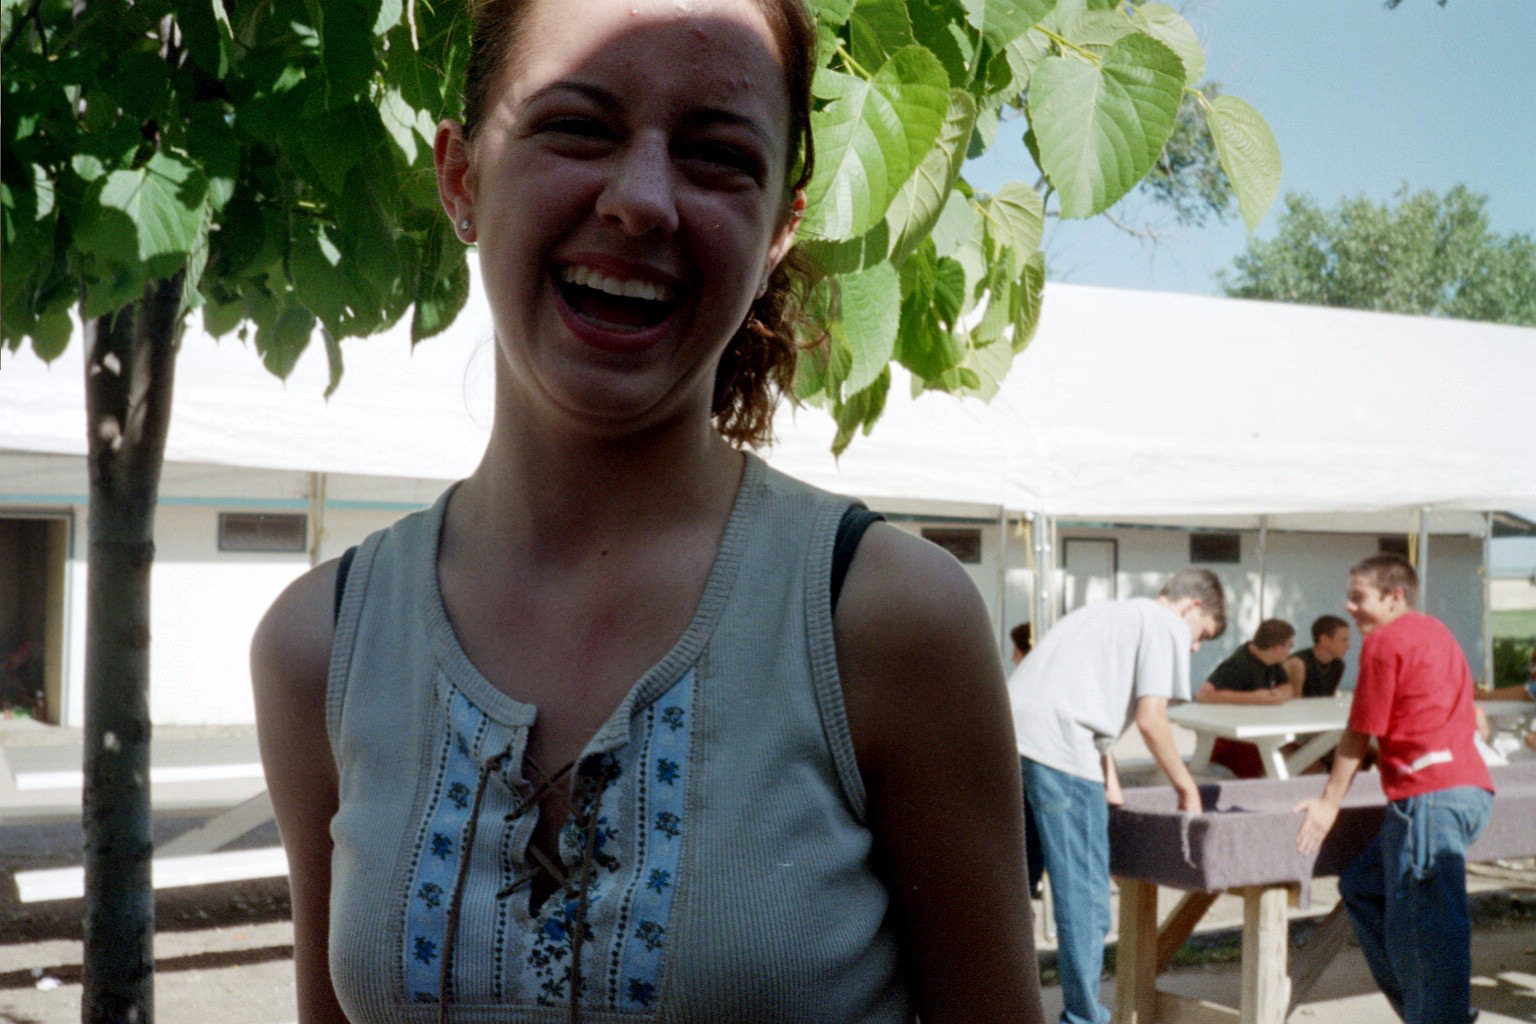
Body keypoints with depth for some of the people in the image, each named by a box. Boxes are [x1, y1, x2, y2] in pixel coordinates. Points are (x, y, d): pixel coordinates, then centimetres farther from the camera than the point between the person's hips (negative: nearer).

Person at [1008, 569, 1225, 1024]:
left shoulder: (1107, 613, 32)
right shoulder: (1166, 625, 6)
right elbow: (1149, 718, -2)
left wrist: (1108, 778, 23)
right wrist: (1187, 787, 10)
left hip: (1009, 733, 9)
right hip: (1059, 750, -8)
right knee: (1085, 901, 1)